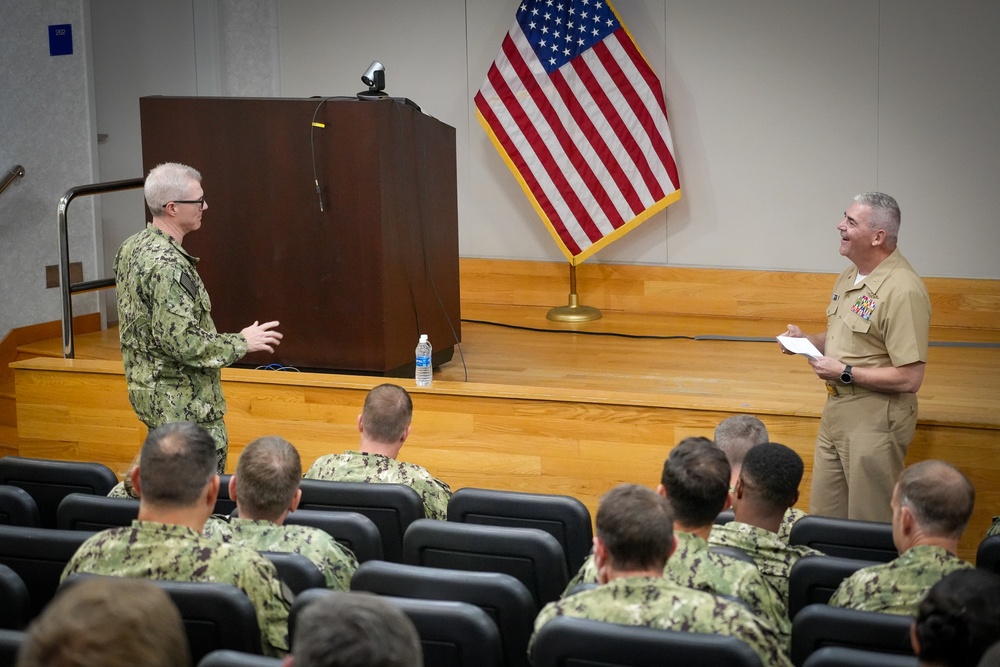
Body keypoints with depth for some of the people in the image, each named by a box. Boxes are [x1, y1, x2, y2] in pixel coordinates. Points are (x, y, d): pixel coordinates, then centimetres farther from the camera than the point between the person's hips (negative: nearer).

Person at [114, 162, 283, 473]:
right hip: (185, 406, -10)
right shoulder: (166, 265, -24)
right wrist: (241, 343, -15)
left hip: (148, 392, 10)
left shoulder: (131, 247, 7)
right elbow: (182, 342, -27)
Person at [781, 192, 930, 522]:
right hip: (837, 411, 9)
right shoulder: (850, 277, 9)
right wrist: (805, 340, 5)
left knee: (870, 526, 1)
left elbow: (909, 378, -23)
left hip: (875, 420, -9)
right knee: (823, 515, 14)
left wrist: (845, 373, -19)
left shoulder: (903, 290, -20)